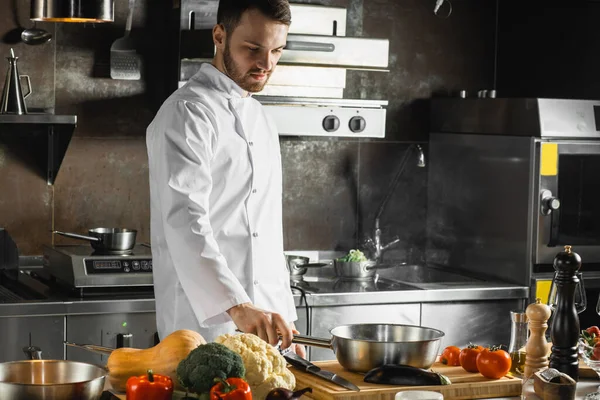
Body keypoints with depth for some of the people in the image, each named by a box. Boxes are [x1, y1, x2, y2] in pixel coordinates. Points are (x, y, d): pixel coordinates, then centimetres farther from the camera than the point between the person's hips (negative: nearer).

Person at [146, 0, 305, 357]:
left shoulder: (260, 120, 17)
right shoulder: (187, 114, -11)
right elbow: (186, 223, -26)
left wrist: (285, 322, 17)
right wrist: (237, 306, -38)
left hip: (265, 328, 8)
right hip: (208, 328, -8)